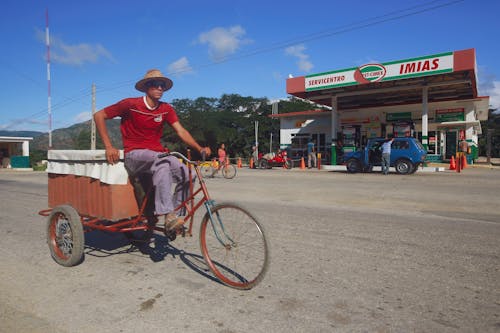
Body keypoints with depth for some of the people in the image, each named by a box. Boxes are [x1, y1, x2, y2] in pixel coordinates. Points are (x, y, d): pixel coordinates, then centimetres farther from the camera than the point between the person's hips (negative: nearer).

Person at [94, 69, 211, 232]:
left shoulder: (166, 109, 6)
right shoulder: (131, 104, -5)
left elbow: (181, 131, -2)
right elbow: (99, 116, -1)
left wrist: (200, 148, -17)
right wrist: (108, 147, -9)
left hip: (157, 154, 5)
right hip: (134, 155, -5)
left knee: (186, 174, -18)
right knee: (162, 161, -37)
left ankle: (175, 214, -1)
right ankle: (168, 215, -38)